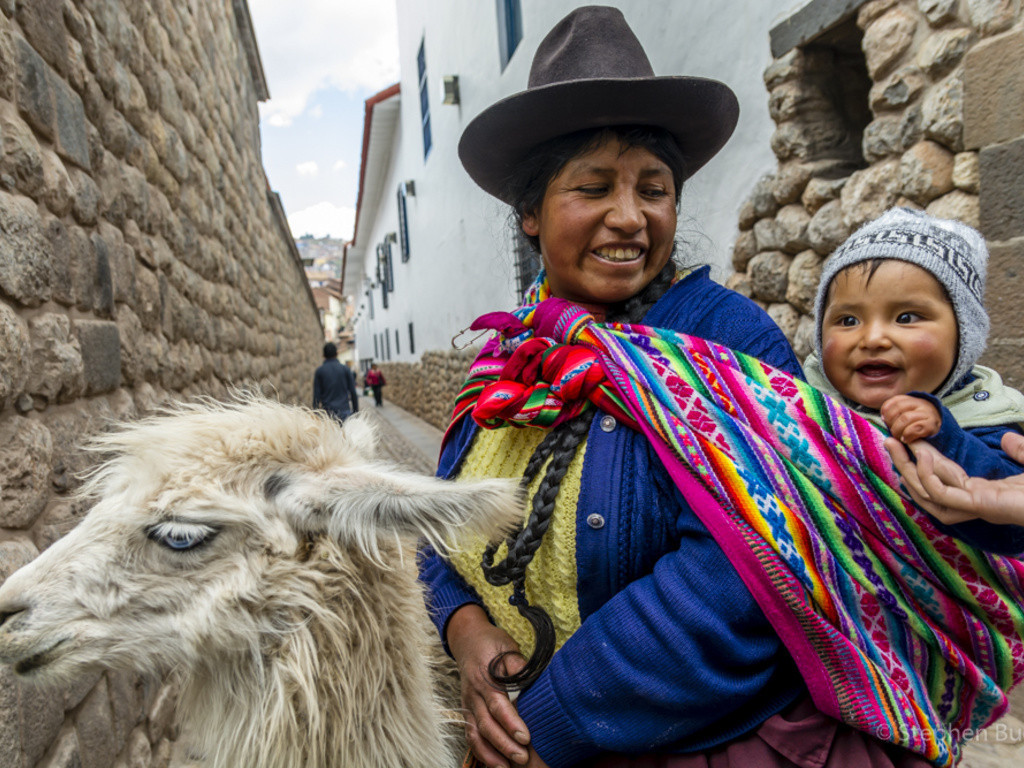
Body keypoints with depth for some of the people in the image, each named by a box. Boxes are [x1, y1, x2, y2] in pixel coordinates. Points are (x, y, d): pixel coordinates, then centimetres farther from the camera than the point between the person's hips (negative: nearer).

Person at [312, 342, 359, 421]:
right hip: (345, 411, 0)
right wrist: (356, 412, 8)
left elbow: (316, 395, -1)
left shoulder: (319, 371, 1)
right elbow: (353, 392, 0)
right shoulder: (346, 369, 2)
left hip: (327, 412, 0)